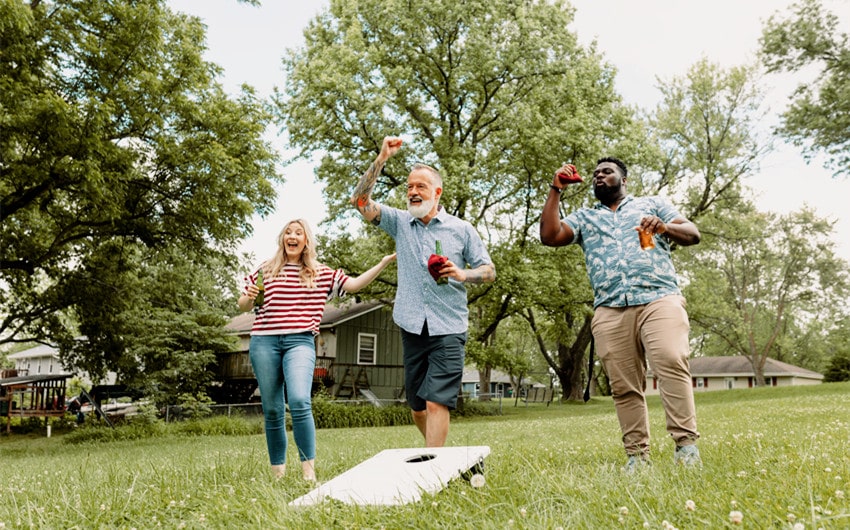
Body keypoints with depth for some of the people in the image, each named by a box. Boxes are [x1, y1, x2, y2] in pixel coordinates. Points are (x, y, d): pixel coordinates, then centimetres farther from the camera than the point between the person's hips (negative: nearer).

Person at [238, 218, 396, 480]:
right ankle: (277, 473, 15)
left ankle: (309, 471, -16)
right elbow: (242, 306, 18)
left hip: (300, 341, -1)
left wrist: (383, 263, 1)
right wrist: (249, 297, -4)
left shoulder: (321, 273, 14)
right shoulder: (265, 270, 13)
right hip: (264, 341, 1)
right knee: (272, 410, 4)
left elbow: (354, 284, 9)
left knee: (299, 401, -21)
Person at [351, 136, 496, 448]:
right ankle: (438, 452, 33)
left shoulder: (462, 229, 4)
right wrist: (381, 159, -11)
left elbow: (489, 270, 6)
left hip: (448, 329, -3)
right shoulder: (399, 222, 8)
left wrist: (462, 273, -15)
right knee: (416, 406, 12)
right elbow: (361, 200, -3)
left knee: (436, 402, -13)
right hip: (412, 326, 3)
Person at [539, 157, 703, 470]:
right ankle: (637, 456, 0)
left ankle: (686, 444, -19)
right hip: (609, 310, 2)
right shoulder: (584, 217, 26)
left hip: (659, 299, -2)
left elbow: (692, 234, 14)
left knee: (672, 364, -22)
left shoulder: (652, 204, 24)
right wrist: (555, 190, 10)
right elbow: (549, 236, 10)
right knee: (624, 386, -3)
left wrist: (664, 227, -7)